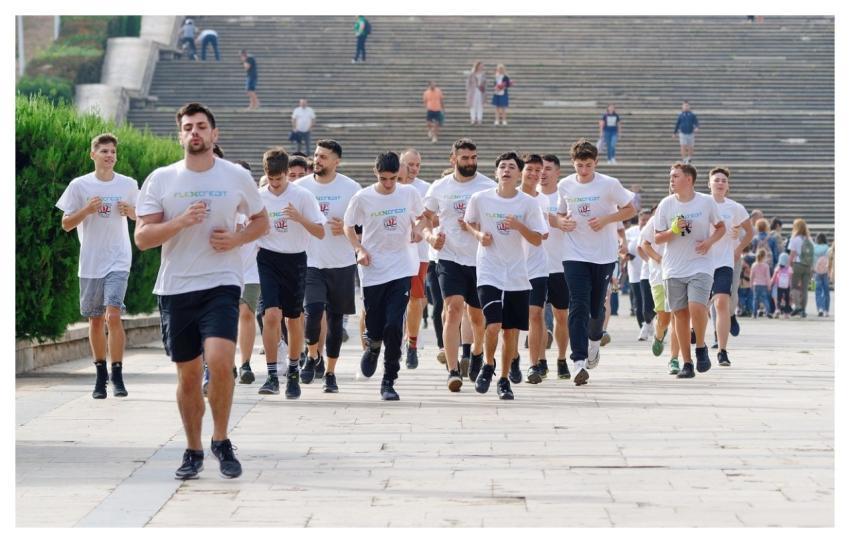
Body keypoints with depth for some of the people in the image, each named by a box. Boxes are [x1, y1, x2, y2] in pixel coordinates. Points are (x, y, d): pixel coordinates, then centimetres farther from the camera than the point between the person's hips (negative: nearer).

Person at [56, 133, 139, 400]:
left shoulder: (128, 185, 3)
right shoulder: (79, 186, 0)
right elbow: (66, 224, 2)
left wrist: (131, 212, -6)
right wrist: (87, 210, -15)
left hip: (118, 260, -1)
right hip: (90, 263, 1)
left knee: (113, 315, -16)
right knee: (95, 320, 8)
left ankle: (117, 376, -9)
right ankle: (101, 375, 22)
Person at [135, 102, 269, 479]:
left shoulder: (236, 176, 3)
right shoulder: (161, 180, 2)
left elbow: (261, 220, 16)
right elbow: (142, 237, -3)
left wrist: (236, 239, -4)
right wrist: (181, 222, -18)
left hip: (221, 283, -1)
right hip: (175, 289, 1)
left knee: (220, 362, -19)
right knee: (188, 375, 7)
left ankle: (221, 441, 1)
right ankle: (193, 452, 24)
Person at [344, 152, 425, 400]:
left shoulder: (409, 193, 1)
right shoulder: (362, 198, -3)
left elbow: (420, 216, 19)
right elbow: (348, 227, 9)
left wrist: (417, 228, -3)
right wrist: (360, 249, -7)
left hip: (402, 269, 0)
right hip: (373, 270, 0)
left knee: (394, 326, -11)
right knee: (374, 327, 4)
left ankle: (388, 382, -1)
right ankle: (373, 347, 43)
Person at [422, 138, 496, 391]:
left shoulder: (489, 187, 0)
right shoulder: (439, 188, 4)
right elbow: (425, 218, 15)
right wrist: (431, 237, -5)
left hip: (481, 260, 1)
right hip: (450, 258, -1)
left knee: (478, 316, 13)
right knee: (453, 309, -17)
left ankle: (477, 353, 44)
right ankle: (453, 371, -19)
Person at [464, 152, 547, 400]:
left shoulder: (528, 203, -3)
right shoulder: (480, 199, -3)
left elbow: (537, 240, 0)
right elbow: (469, 222, 15)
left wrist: (518, 226, -17)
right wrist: (479, 234, -6)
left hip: (516, 276, 2)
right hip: (488, 273, -2)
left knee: (511, 330, 5)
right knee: (493, 325, -16)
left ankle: (504, 380, 21)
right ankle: (488, 365, 12)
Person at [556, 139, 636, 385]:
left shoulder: (609, 184, -6)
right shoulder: (565, 185, 2)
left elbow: (630, 210, 2)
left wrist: (606, 219, -14)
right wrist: (562, 222, -8)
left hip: (604, 255, -1)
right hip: (574, 255, 1)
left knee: (597, 306, 9)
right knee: (578, 307, -12)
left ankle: (594, 341, 42)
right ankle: (579, 362, -17)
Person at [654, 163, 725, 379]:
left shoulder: (706, 202, -2)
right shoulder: (666, 204, 1)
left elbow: (721, 227, 11)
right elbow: (657, 238, 5)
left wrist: (709, 242, -8)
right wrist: (673, 231, -14)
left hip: (700, 266, -2)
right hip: (674, 269, 2)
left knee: (697, 307, -20)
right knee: (680, 313, 3)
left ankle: (701, 347, 5)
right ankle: (686, 363, 12)